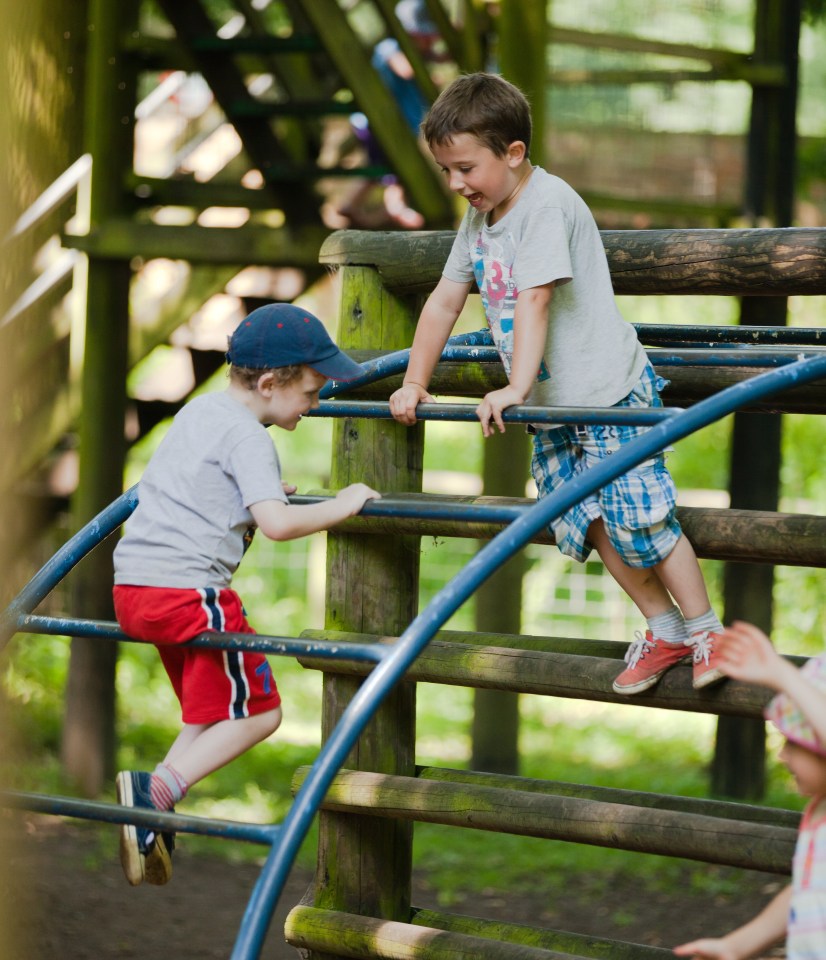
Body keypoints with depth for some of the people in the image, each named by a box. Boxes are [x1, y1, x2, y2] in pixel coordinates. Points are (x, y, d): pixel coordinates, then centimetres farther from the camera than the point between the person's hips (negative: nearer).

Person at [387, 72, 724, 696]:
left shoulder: (546, 204, -19)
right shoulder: (479, 216, 8)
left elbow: (534, 300, -27)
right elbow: (444, 301, 15)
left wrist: (515, 391, -33)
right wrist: (415, 383, 12)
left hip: (609, 392, -8)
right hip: (552, 407, 8)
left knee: (637, 519, -10)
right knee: (590, 523, 5)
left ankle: (705, 631, 3)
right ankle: (664, 630, 17)